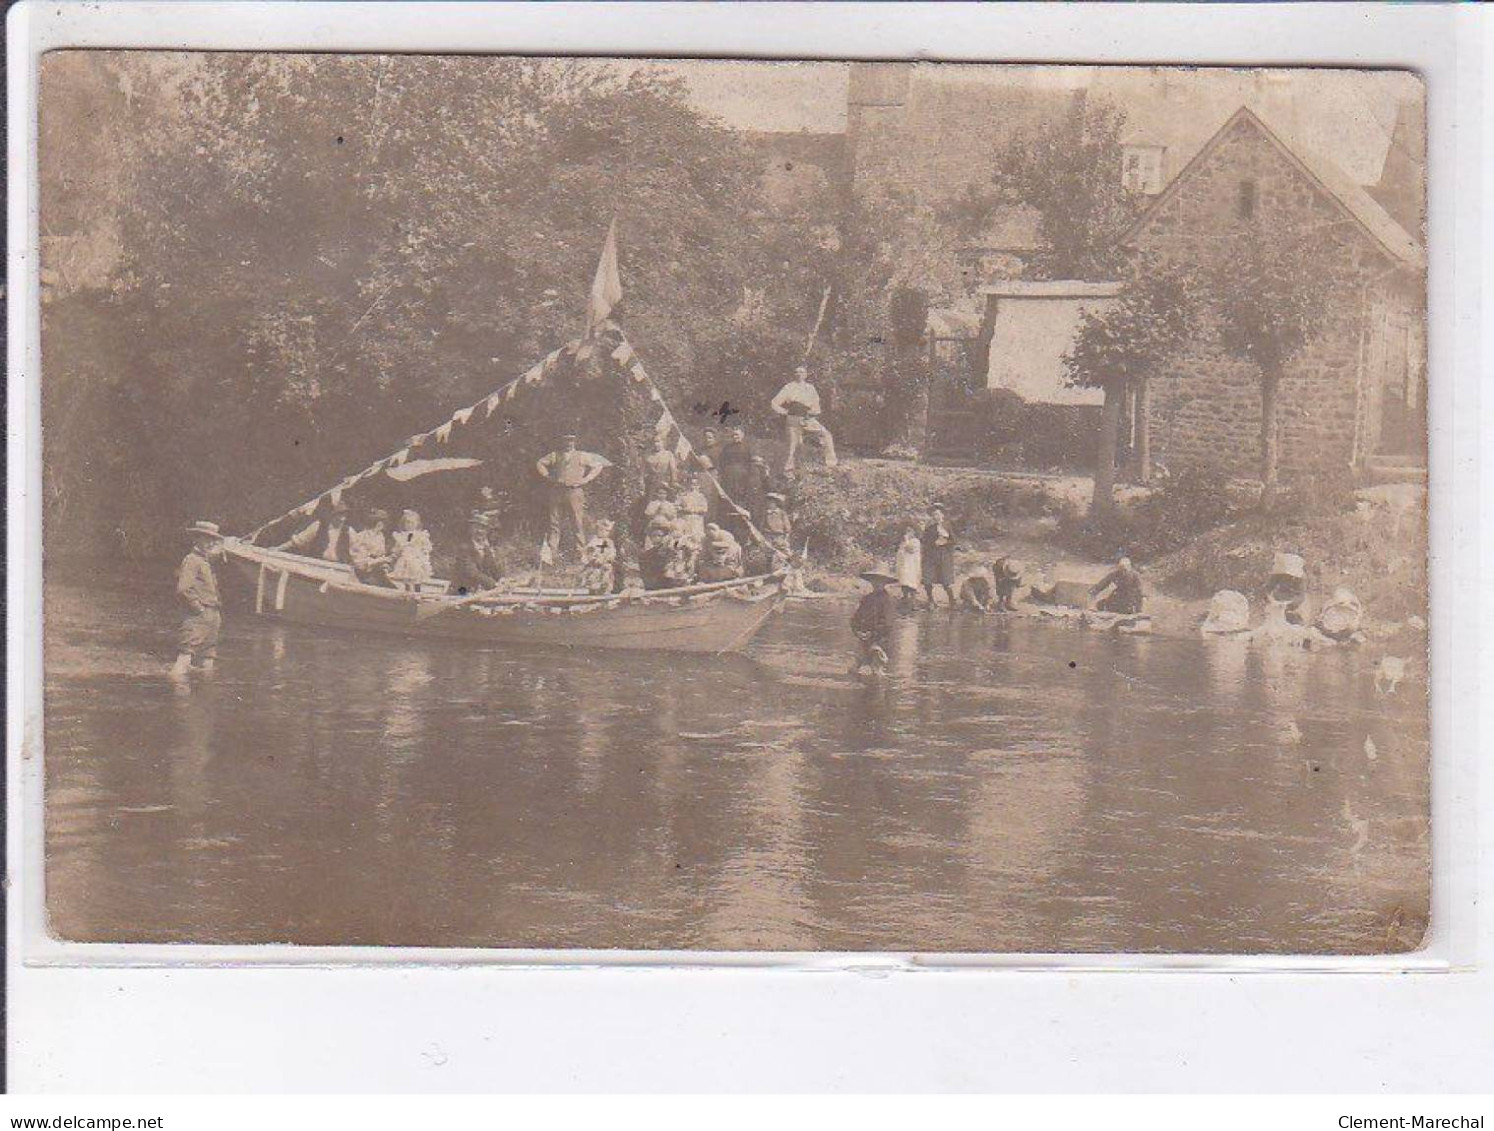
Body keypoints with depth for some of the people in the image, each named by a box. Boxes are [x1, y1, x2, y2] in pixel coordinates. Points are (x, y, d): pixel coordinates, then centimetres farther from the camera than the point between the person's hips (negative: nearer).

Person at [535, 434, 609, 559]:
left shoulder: (582, 456, 9)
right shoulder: (555, 455, 15)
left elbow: (598, 466, 8)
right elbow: (540, 464, 23)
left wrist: (586, 479, -1)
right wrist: (547, 477, 9)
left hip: (574, 491, -2)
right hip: (556, 491, 2)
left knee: (577, 522, -5)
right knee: (555, 522, 3)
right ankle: (551, 551, 7)